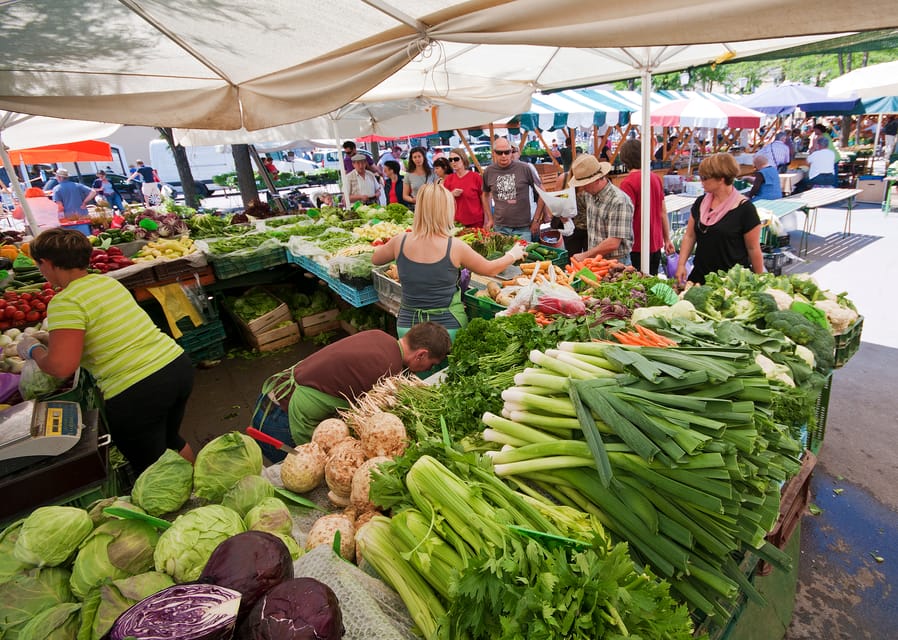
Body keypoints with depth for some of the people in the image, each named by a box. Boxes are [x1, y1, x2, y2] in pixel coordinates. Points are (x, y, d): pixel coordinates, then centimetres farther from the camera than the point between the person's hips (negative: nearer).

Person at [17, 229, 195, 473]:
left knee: (151, 469, 14)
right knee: (171, 440, 30)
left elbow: (61, 367, -18)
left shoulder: (66, 302, -11)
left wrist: (32, 349, 3)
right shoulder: (109, 282, 11)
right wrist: (53, 334, 33)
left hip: (136, 392, -8)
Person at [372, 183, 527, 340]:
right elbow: (489, 269, 3)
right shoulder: (454, 246, -13)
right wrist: (512, 255, 21)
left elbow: (375, 259, 14)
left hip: (407, 326, 2)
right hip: (446, 327, -2)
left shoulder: (400, 242, -7)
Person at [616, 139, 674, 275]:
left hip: (639, 245, -7)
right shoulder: (656, 178, 6)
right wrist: (667, 239, 16)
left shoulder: (628, 183, -15)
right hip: (656, 243, 7)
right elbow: (663, 212, 10)